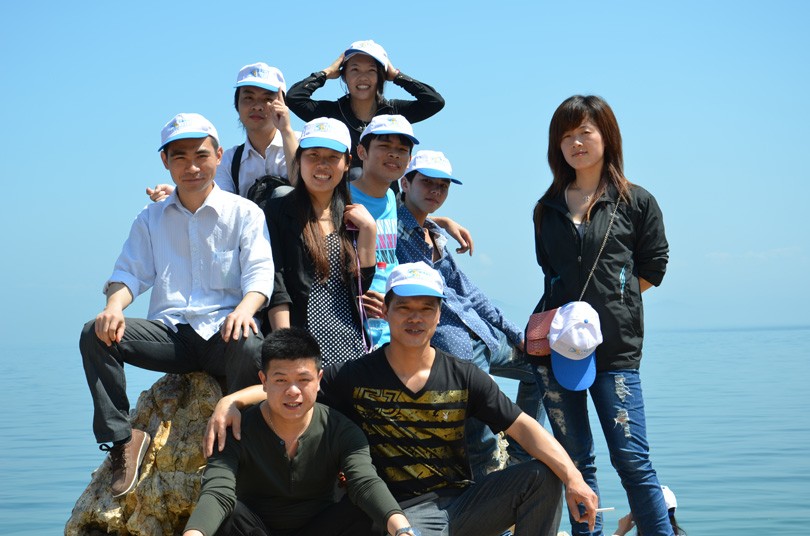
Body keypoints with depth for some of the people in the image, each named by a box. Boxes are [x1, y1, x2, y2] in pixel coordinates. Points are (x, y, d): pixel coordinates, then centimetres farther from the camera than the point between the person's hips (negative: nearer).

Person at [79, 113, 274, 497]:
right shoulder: (151, 218, 19)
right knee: (95, 335, -22)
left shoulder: (244, 213, 9)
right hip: (168, 333, 3)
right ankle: (122, 440, -15)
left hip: (222, 333, -3)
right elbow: (131, 272, 9)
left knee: (252, 349, -38)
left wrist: (245, 308, -28)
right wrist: (114, 305, -16)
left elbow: (259, 272, -4)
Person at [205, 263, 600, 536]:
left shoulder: (464, 377, 4)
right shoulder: (356, 377, 1)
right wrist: (232, 400, -20)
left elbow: (523, 427, -3)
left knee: (542, 475, -16)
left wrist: (573, 478, -17)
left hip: (461, 503, 5)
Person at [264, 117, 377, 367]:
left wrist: (368, 231, 2)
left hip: (351, 344, 4)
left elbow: (362, 288, 10)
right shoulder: (278, 211, 3)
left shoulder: (352, 216, 16)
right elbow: (275, 284, -5)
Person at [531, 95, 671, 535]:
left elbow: (652, 268, 6)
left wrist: (606, 303, 0)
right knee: (574, 460, 7)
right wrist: (555, 313, 4)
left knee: (631, 459, -6)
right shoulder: (548, 209, 12)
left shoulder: (636, 202, 3)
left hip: (615, 349, -4)